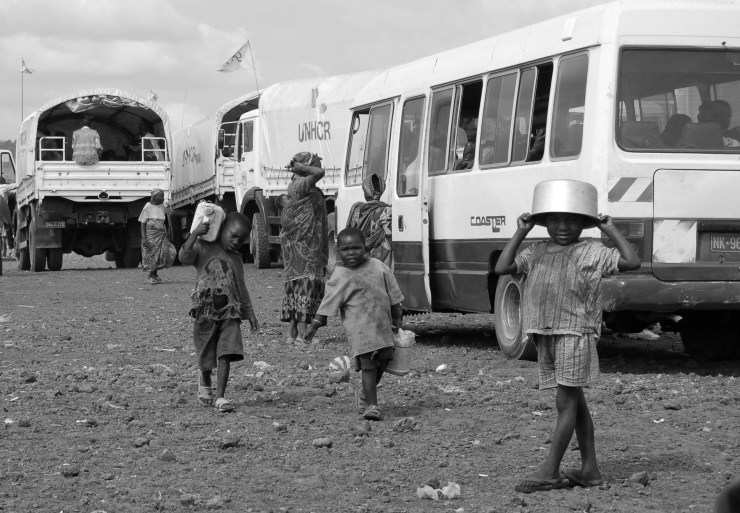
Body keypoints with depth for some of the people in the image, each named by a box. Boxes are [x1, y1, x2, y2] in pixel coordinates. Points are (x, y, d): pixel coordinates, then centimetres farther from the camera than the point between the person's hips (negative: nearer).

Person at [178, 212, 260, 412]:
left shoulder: (236, 259, 16)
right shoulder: (203, 248, 2)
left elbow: (241, 289, 23)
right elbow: (184, 257, -17)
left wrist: (250, 313, 20)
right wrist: (195, 234, -24)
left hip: (230, 313, 3)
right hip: (206, 312, -3)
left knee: (225, 354, -10)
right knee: (206, 355, 8)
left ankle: (220, 396, -10)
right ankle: (204, 381, 39)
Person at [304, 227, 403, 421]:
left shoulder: (378, 267, 6)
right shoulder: (340, 277, -4)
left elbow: (393, 295, 13)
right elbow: (328, 304, -3)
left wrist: (397, 319, 15)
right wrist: (315, 325, -8)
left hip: (383, 325, 5)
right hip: (360, 328, -5)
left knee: (382, 363, 10)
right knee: (368, 364, -12)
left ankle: (364, 392, 35)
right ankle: (371, 405, -9)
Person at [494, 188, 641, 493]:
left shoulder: (592, 253, -1)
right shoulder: (537, 253, 12)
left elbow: (631, 262, -9)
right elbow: (502, 268, 1)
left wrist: (611, 231, -6)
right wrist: (521, 233, 2)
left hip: (575, 333, -6)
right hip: (545, 334, 6)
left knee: (566, 402, -6)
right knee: (575, 402, 12)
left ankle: (550, 471, -4)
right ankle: (590, 469, 18)